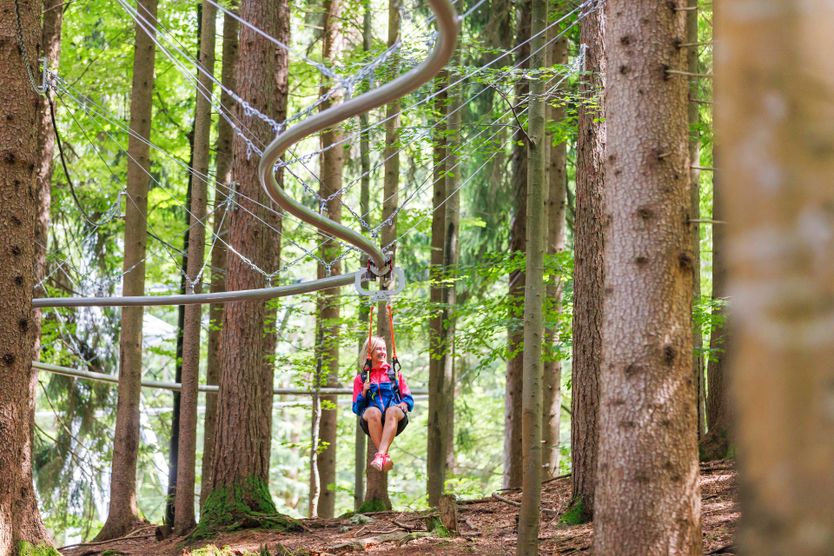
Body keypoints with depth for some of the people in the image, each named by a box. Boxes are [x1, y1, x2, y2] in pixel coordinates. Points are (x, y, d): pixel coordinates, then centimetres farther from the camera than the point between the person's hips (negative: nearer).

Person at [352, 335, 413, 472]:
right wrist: (364, 392, -2)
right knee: (373, 411, -38)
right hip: (371, 421, 0)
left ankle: (380, 455, -52)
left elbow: (409, 399, 17)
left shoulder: (395, 374, 26)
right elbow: (357, 408, 16)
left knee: (393, 410, -37)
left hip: (395, 421, 0)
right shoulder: (360, 378, 23)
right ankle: (385, 457, -44)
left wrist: (404, 404, -6)